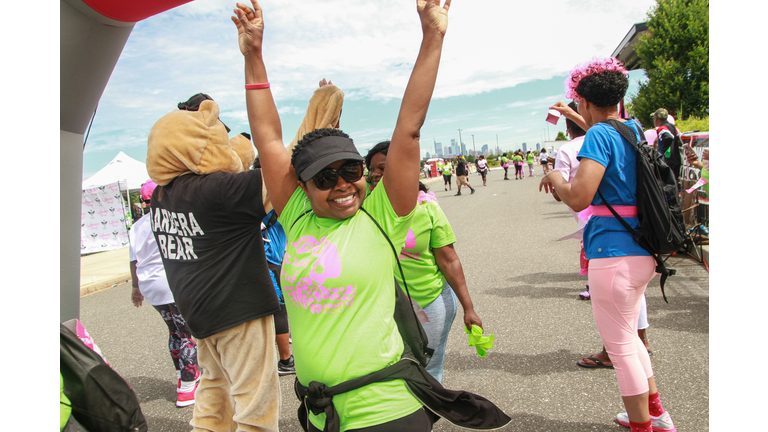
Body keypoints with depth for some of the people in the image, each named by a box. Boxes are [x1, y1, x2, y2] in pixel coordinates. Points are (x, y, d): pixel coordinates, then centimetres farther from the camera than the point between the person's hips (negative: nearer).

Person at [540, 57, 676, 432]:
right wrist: (572, 119, 44)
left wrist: (555, 179, -4)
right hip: (642, 252, 9)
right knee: (627, 336, 25)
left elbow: (578, 198, -24)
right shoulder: (634, 130, 11)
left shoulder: (599, 134, -15)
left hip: (614, 254, -9)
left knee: (620, 346, 6)